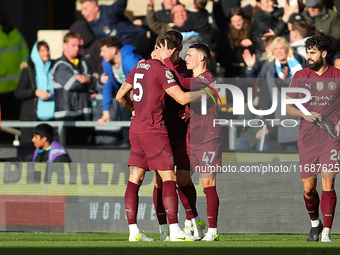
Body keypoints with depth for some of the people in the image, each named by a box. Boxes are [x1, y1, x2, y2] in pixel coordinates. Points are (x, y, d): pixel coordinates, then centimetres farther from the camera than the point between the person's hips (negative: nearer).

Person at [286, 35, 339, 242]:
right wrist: (305, 114, -13)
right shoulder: (300, 76, 5)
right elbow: (288, 107, 6)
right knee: (308, 188, 3)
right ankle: (315, 224, 30)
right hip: (307, 138, 2)